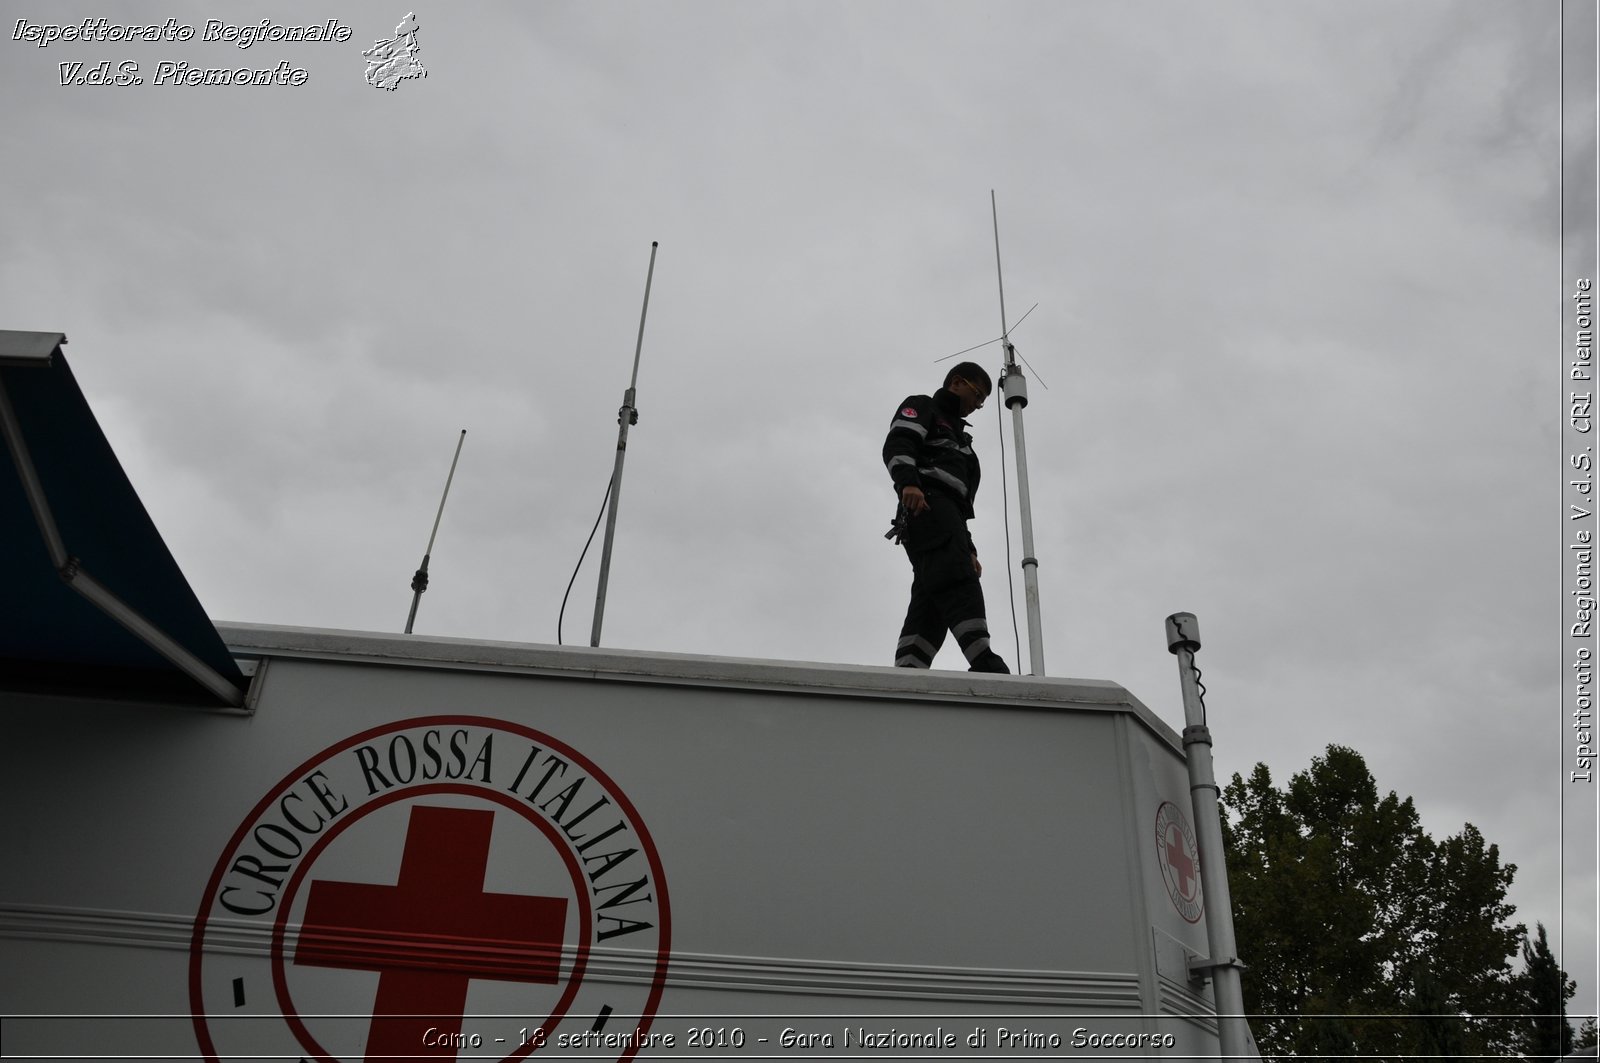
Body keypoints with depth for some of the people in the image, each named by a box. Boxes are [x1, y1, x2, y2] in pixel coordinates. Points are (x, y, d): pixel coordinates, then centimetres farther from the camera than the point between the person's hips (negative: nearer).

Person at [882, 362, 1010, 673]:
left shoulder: (956, 435, 40)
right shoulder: (921, 407, 15)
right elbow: (897, 445, -8)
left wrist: (968, 548, 24)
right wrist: (907, 482, -27)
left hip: (947, 514, 9)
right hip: (927, 506, -9)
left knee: (931, 606, -6)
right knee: (958, 580, -27)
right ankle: (985, 665, -42)